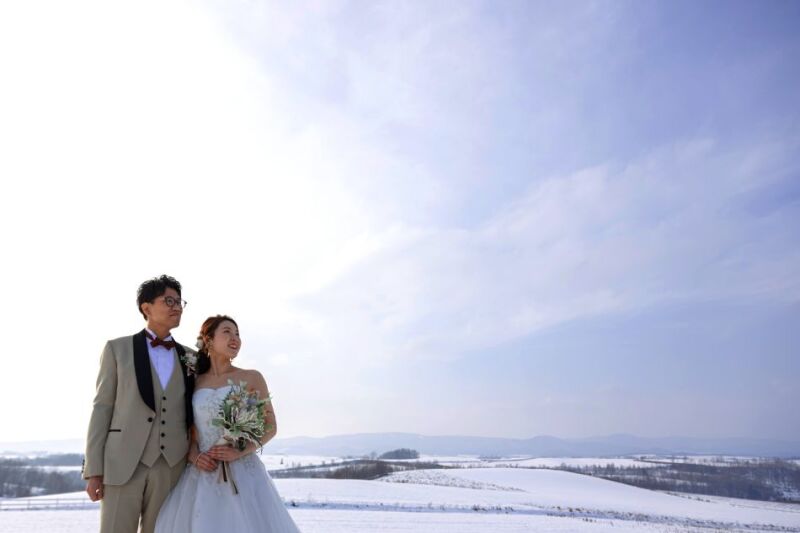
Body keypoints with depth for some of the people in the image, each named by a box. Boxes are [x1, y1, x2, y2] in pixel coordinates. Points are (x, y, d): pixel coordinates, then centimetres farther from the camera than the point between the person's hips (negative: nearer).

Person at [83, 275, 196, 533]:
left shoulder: (189, 357, 12)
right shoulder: (117, 348, 5)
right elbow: (102, 407, 2)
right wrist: (93, 469, -4)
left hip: (172, 466, 3)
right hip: (123, 463, -2)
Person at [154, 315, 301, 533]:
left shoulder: (252, 378, 1)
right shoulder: (193, 383, 7)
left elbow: (270, 426, 1)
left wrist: (240, 451, -12)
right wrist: (194, 457, -7)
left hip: (243, 472, -2)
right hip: (203, 476, 2)